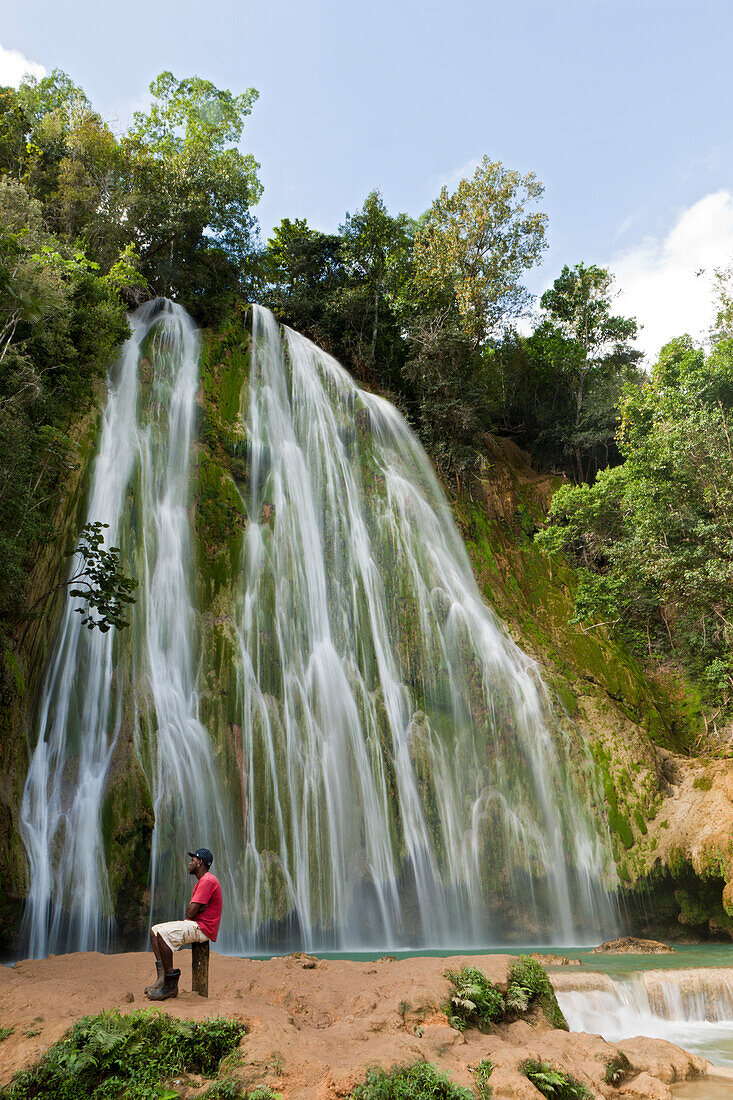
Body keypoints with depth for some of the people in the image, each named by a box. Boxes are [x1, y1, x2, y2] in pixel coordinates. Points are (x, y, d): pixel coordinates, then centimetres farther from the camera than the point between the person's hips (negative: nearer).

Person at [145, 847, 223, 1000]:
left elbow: (190, 912, -20)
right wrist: (192, 907, -5)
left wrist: (190, 910, 3)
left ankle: (170, 985, -19)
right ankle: (162, 978, -1)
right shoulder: (202, 881, 20)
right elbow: (190, 909, 17)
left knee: (163, 934, -25)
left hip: (204, 929, -11)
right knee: (155, 930, 6)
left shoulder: (208, 881, -16)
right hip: (194, 925, 11)